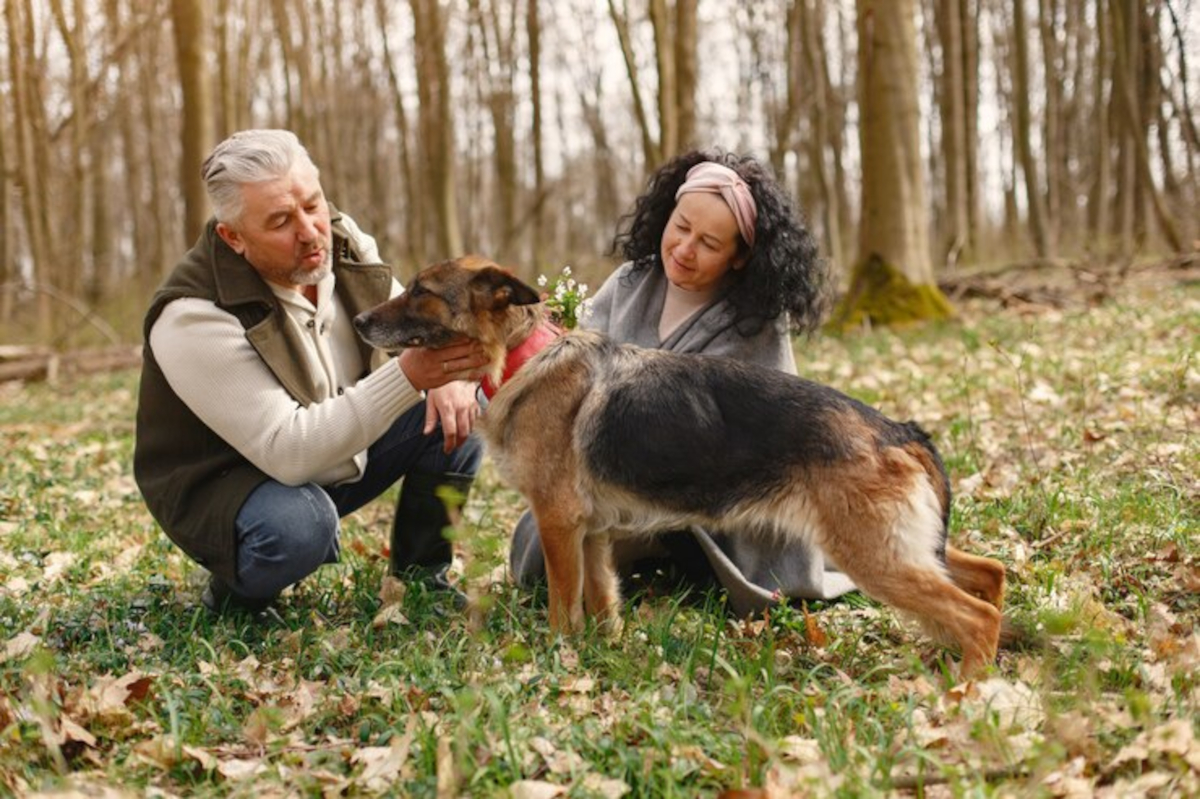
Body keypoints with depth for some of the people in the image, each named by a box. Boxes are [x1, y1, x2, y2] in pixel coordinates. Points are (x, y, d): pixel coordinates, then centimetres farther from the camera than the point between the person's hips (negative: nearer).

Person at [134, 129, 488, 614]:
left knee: (456, 417, -8)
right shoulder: (194, 318, -31)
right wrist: (408, 376, -46)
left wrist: (449, 376, -21)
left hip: (338, 451, 7)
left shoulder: (343, 242, -11)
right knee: (296, 527, -39)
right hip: (223, 482, -7)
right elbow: (288, 452, -38)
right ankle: (236, 592, -3)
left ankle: (421, 575, 11)